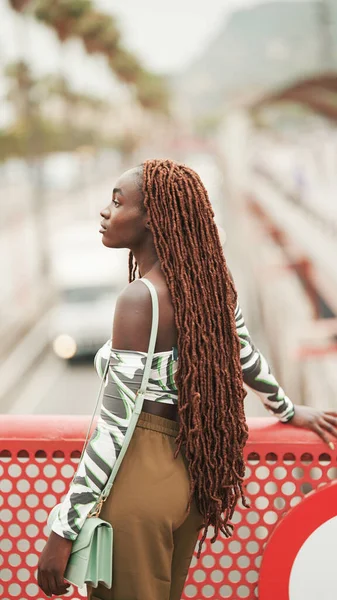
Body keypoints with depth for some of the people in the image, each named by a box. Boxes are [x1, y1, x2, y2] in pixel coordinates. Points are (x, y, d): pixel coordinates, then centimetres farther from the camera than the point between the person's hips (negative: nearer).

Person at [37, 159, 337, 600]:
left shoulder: (141, 297, -21)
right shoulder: (210, 284, 1)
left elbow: (115, 426, -22)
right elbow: (247, 360, 18)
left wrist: (64, 530, -18)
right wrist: (289, 411, 38)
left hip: (139, 478, -8)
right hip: (192, 475, 8)